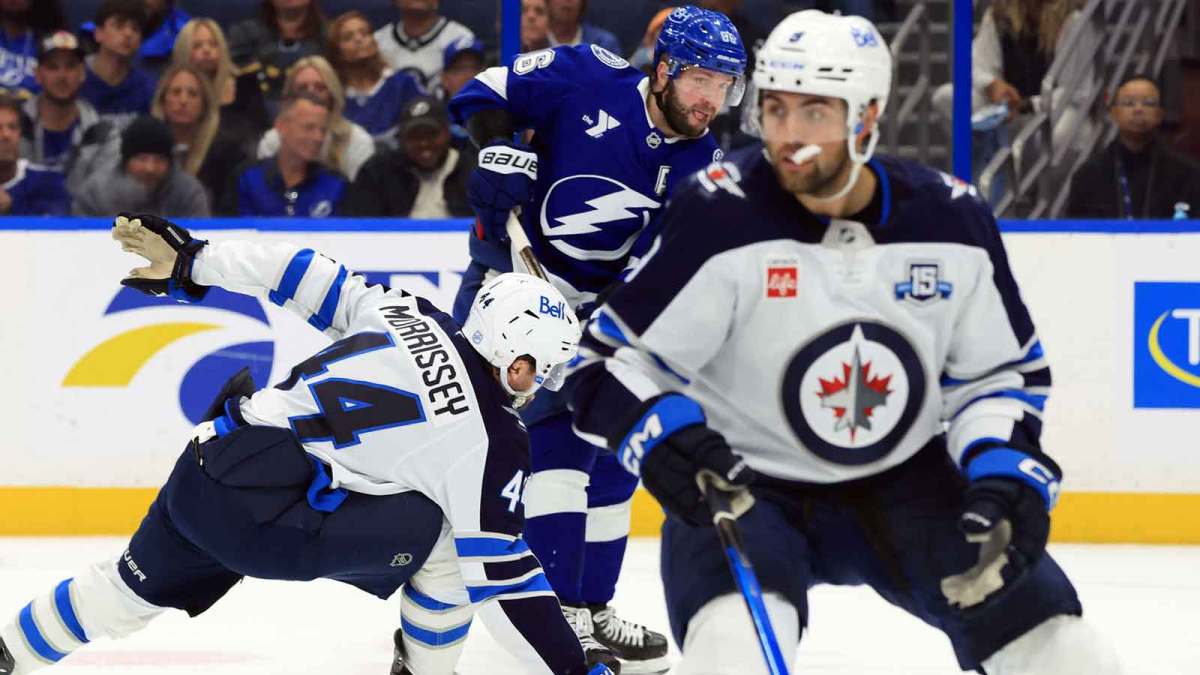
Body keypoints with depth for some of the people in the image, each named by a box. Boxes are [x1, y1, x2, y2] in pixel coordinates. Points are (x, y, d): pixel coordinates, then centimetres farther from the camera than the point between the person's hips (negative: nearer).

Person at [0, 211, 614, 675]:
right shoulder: (494, 443, -3)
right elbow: (500, 578, -4)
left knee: (142, 585, 30)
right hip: (270, 528, -6)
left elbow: (302, 278, 15)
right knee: (454, 537, 5)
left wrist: (188, 262, 24)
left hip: (202, 470, 7)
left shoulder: (411, 317, 12)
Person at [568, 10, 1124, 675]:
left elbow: (998, 371, 5)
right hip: (742, 484, -4)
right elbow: (608, 360, -13)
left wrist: (1005, 471, -12)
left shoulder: (953, 220, -8)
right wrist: (663, 433, -32)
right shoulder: (719, 215, -19)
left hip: (902, 482, 4)